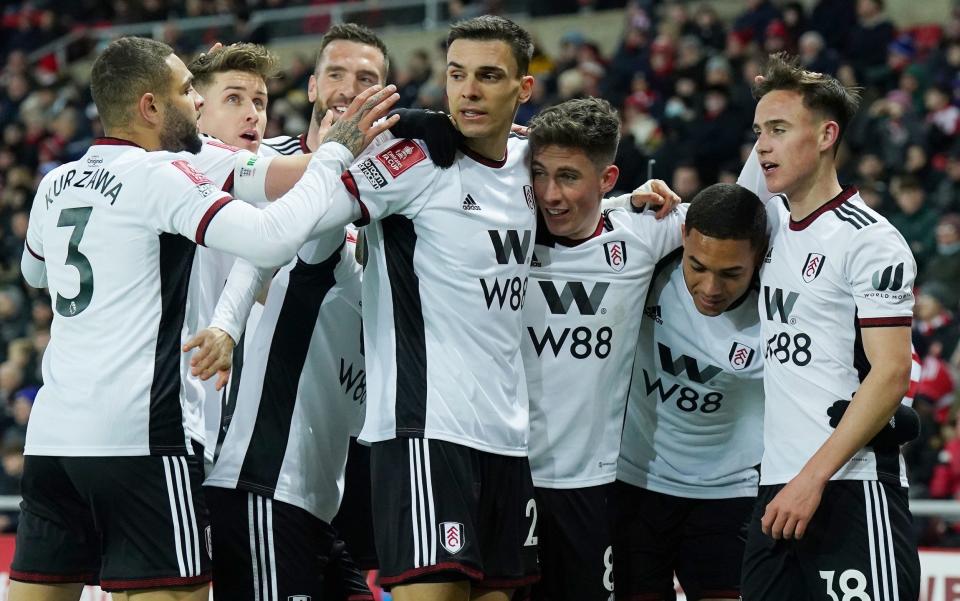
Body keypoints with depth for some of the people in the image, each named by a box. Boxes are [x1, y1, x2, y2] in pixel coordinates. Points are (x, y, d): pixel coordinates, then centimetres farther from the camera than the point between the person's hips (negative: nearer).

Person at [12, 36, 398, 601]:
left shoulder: (56, 184, 14)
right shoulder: (158, 173, -8)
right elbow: (273, 237, -19)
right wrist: (337, 151, -8)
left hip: (52, 430, 8)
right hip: (137, 434, -8)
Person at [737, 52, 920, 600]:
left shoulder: (870, 240, -7)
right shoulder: (774, 226, 15)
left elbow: (891, 374, -14)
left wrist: (812, 477, -19)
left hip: (852, 491, -7)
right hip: (778, 491, 8)